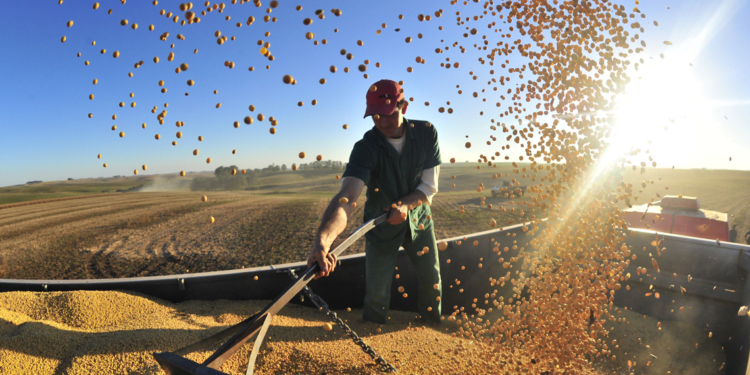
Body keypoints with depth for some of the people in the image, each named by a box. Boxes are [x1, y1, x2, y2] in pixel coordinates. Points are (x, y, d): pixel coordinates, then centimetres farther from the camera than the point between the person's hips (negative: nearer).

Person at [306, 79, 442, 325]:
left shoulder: (426, 133, -16)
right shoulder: (366, 148, -26)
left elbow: (430, 186, -12)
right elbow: (347, 196, -42)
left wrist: (404, 204, -33)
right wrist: (323, 239, -60)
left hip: (418, 220, 3)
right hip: (381, 227, -2)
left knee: (432, 284, 15)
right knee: (377, 294, 2)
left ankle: (435, 328, 45)